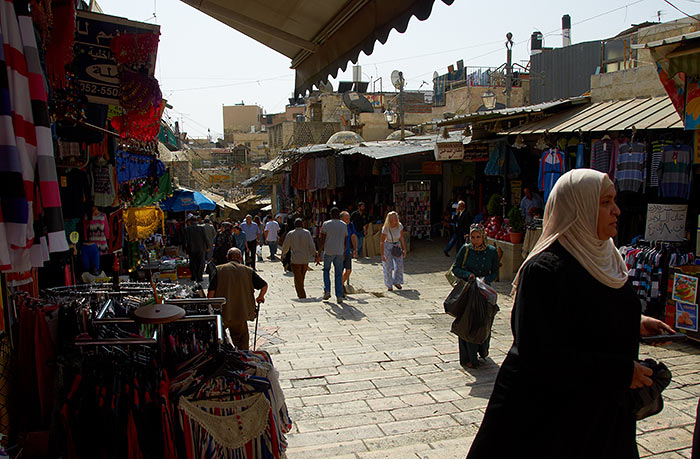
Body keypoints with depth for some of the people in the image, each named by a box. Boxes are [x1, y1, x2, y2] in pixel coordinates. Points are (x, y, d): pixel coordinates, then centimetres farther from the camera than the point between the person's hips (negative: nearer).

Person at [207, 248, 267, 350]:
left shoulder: (218, 270, -1)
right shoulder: (248, 271, 3)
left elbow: (211, 292, -5)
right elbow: (264, 285, 0)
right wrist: (260, 298, 18)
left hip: (221, 313, -1)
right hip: (241, 313, 1)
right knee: (242, 337, 18)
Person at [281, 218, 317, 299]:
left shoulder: (290, 234, -4)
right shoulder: (307, 233, -3)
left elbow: (285, 247, 5)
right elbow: (311, 245, -4)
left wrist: (283, 254, 22)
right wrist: (314, 254, 11)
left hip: (295, 260, -2)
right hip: (306, 259, 3)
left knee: (298, 279, 3)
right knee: (301, 278, 18)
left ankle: (302, 296, -3)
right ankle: (300, 294, 29)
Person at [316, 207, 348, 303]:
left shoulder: (326, 224, -4)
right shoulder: (344, 225, 6)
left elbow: (322, 241, -8)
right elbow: (345, 241, 8)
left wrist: (318, 255, -4)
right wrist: (344, 253, 18)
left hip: (328, 251, -2)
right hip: (339, 252, 2)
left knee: (326, 270, 19)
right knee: (338, 274, 8)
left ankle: (327, 290, 6)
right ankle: (339, 296, 4)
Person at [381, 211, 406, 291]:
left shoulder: (399, 226, -12)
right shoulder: (385, 228, -21)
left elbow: (402, 238, 0)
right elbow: (382, 242, -14)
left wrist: (404, 250, -1)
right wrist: (382, 255, -15)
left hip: (397, 245, 3)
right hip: (387, 246, -3)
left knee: (399, 265, -3)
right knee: (388, 266, -1)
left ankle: (397, 282, 19)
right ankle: (389, 285, 13)